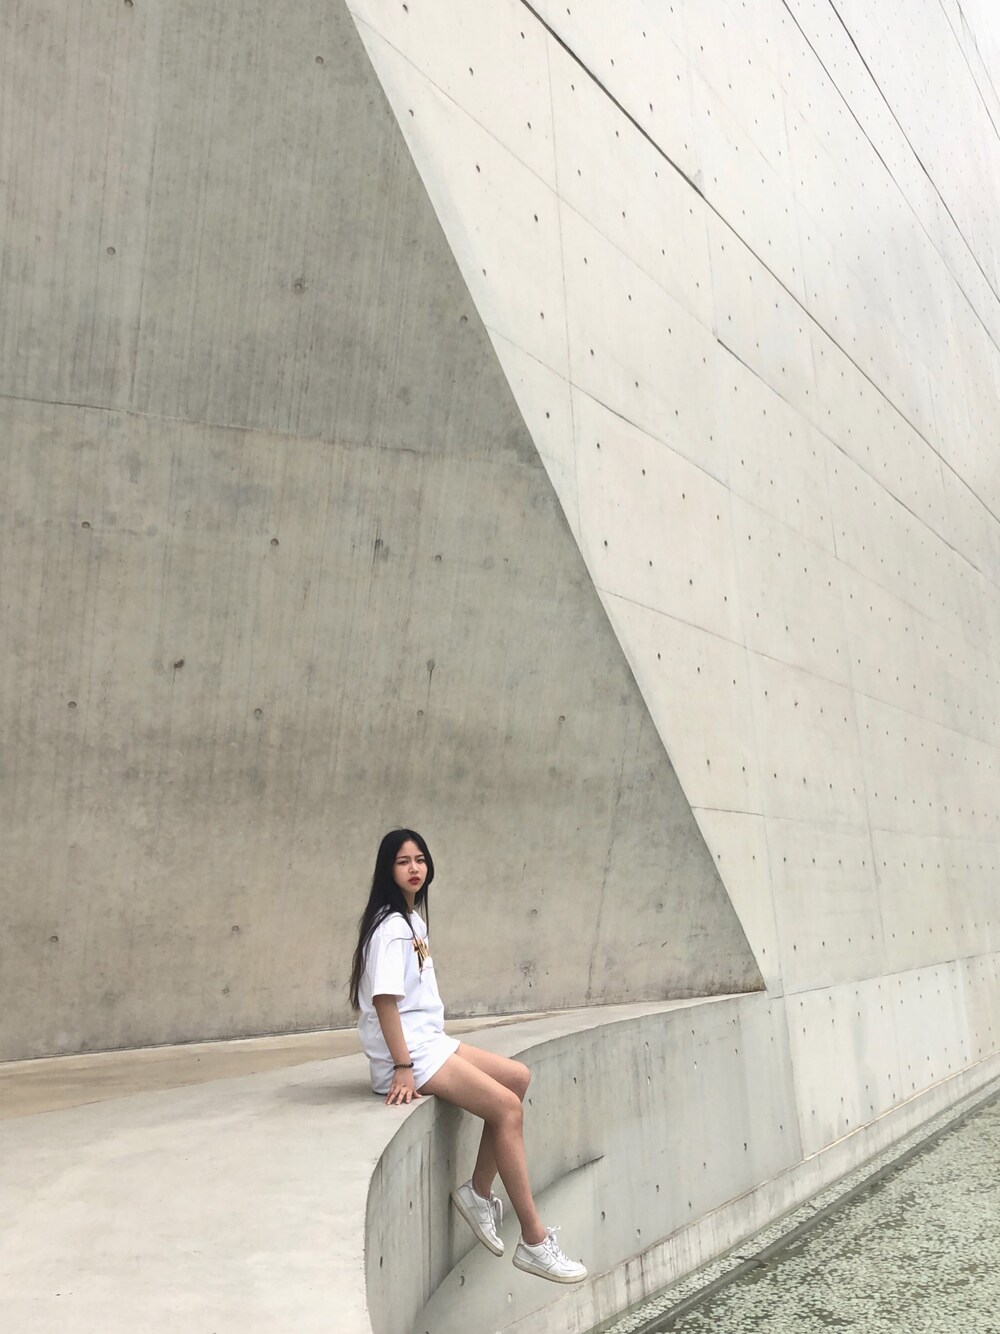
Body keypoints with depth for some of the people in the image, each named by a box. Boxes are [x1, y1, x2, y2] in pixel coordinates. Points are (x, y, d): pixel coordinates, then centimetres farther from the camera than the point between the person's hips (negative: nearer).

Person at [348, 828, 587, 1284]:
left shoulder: (413, 920, 13)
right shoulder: (391, 926, -16)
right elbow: (384, 998, -22)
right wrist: (402, 1067, -23)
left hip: (429, 1041, 9)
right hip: (409, 1054, -9)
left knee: (518, 1077, 6)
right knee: (506, 1107, -13)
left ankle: (479, 1192, 10)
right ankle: (534, 1242, -5)